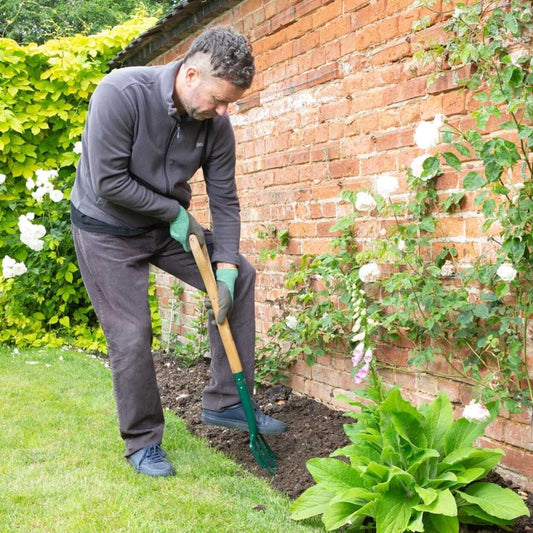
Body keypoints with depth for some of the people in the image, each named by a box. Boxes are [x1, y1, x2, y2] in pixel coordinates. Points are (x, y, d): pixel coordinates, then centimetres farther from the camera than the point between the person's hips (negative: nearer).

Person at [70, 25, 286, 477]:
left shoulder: (215, 123, -12)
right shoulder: (121, 93, -29)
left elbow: (224, 200, -6)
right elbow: (109, 182, -28)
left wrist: (225, 270, -15)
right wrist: (176, 212, -19)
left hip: (165, 225, 6)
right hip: (108, 231, -5)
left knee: (241, 275, -2)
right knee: (131, 335, -8)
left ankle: (225, 402, 6)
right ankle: (142, 442, 13)